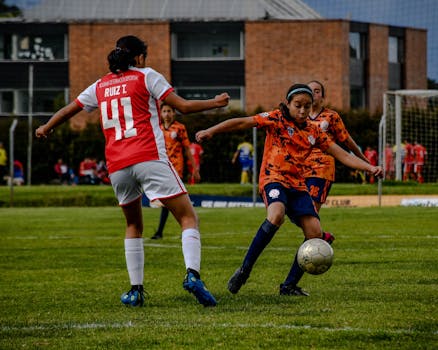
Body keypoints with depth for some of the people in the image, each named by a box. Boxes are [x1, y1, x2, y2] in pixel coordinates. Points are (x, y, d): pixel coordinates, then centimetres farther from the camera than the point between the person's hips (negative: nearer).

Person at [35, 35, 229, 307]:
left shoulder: (100, 86, 19)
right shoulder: (146, 76, 6)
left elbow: (67, 111, 31)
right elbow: (183, 106, 1)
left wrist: (45, 129, 49)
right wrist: (215, 103, 17)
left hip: (116, 166, 5)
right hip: (149, 159, -5)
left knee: (134, 225, 22)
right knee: (188, 217, -3)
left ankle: (136, 289, 13)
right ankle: (192, 274, -26)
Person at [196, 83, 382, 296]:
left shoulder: (313, 131, 14)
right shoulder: (276, 119, 0)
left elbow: (343, 155, 14)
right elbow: (242, 123, -9)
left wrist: (369, 168, 2)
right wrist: (211, 131, -20)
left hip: (297, 185, 6)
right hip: (273, 178, -6)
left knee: (315, 234, -9)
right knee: (276, 215, -36)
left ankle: (289, 285, 4)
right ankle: (244, 271, -26)